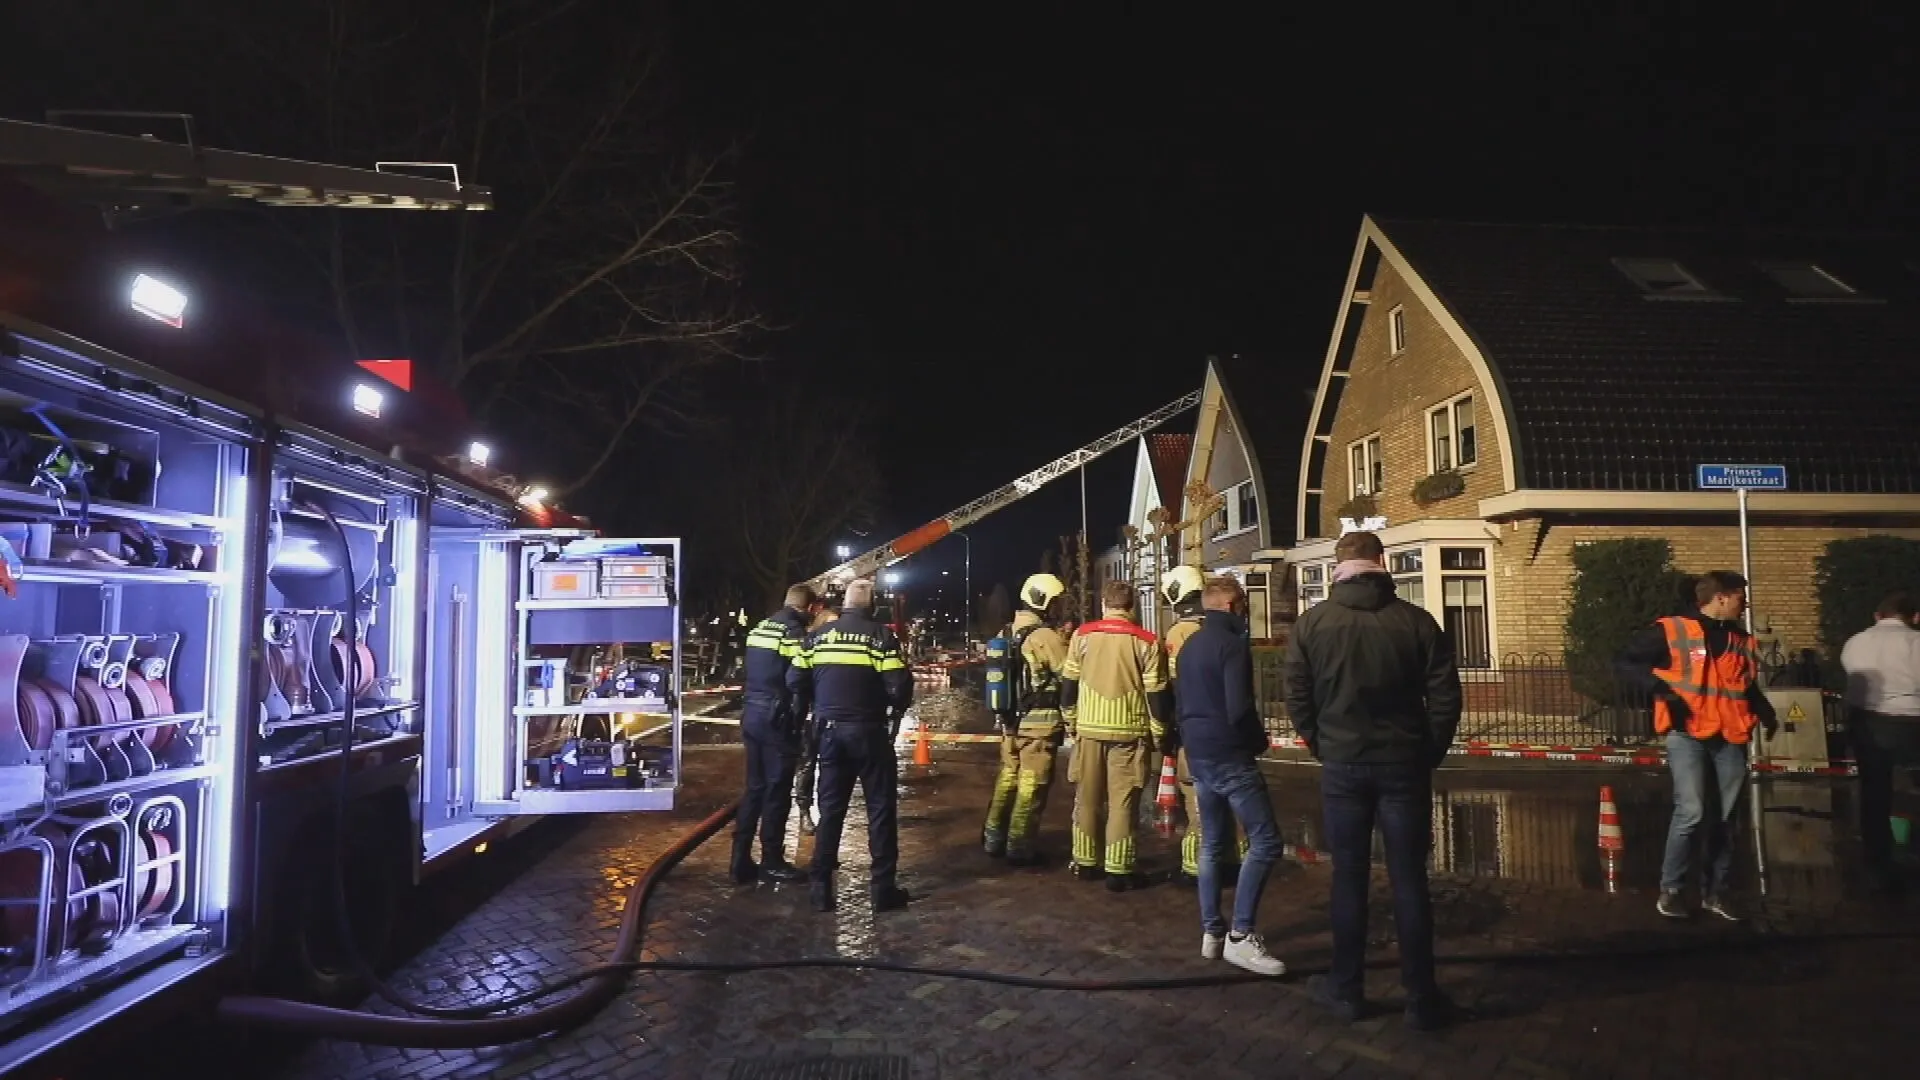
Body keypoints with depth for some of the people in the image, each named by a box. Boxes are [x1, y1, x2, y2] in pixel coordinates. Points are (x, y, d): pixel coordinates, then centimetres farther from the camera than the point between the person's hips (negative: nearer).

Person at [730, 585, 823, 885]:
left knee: (754, 788, 13)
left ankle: (741, 862, 14)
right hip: (778, 720, -8)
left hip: (752, 716, 8)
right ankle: (772, 862, 9)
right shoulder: (795, 633, -13)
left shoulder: (758, 628, 12)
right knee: (777, 791, 2)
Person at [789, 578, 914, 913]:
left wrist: (806, 715, 17)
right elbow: (899, 687, -13)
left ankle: (821, 887, 13)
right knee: (880, 807, 6)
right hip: (868, 731, -4)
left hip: (829, 731, 4)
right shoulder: (881, 636, -7)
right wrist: (894, 712, 7)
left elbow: (795, 682, 2)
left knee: (830, 807, 12)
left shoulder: (816, 637, 5)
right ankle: (883, 888, 7)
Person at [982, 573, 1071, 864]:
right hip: (1039, 722, -8)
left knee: (1007, 779, 18)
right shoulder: (1045, 637, -16)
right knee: (1031, 786, 0)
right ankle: (1019, 848, 5)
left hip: (1011, 720, 8)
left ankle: (994, 838, 27)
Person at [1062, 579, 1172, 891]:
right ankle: (1118, 871, 3)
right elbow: (1157, 693, -5)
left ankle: (1086, 863, 22)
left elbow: (1068, 684, 5)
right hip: (1129, 732, -2)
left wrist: (1071, 722, 17)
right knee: (1122, 801, 2)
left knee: (1087, 798, 14)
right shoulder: (1146, 642, -6)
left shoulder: (1082, 636, 0)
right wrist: (1160, 735, 5)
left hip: (1089, 728, 2)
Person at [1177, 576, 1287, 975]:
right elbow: (1239, 707, -19)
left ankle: (1211, 932, 16)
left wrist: (1189, 740, 19)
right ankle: (1240, 935, -11)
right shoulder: (1232, 643, -13)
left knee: (1212, 844, 14)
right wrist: (1260, 740, -2)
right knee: (1265, 842, -7)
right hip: (1230, 756, -9)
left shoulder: (1190, 644, 14)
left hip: (1198, 755, 9)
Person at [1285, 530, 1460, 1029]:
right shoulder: (1416, 620, -5)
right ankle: (1422, 999, 13)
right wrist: (1429, 753, 9)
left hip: (1342, 766, 1)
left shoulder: (1312, 622, -3)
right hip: (1403, 764, 0)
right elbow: (1445, 697, -4)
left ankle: (1346, 989, 20)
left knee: (1349, 878, 10)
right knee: (1409, 881, 6)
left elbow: (1297, 699, -1)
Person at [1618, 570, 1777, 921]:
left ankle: (1715, 891, 23)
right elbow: (1627, 662, -6)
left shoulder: (1742, 641, 15)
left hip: (1730, 739, 6)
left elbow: (1749, 685, 28)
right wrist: (1659, 688, -19)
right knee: (1690, 812, -14)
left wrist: (1764, 711, 10)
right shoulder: (1671, 631, -6)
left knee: (1725, 817, 9)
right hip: (1687, 735, -6)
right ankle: (1670, 890, 1)